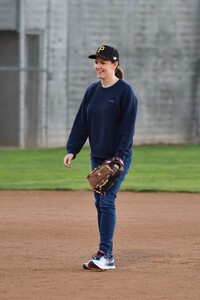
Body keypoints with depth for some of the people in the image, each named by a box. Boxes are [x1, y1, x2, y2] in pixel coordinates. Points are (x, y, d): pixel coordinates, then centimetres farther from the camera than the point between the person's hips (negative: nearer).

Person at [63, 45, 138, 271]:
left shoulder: (125, 91, -10)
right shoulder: (92, 91, 8)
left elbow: (128, 126, -14)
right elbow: (81, 123, 9)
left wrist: (120, 155, -21)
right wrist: (72, 150, 0)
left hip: (118, 158, -7)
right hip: (97, 157, 7)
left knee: (107, 202, -13)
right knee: (99, 203, 6)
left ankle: (105, 255, -13)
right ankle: (106, 256, 12)